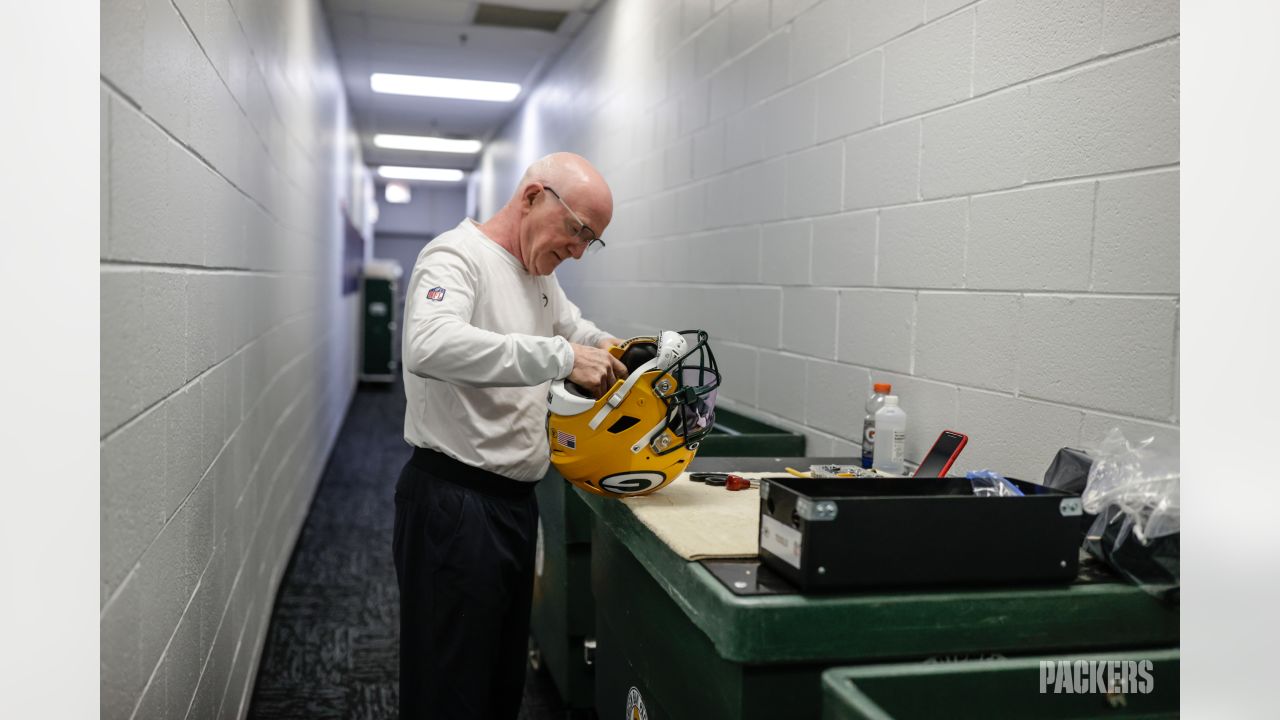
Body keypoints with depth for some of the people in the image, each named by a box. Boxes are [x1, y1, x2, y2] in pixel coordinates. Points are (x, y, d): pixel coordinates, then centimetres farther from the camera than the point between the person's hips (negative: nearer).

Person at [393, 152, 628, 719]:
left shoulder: (540, 273, 13)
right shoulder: (455, 256, -15)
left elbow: (572, 326, 29)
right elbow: (429, 345, -35)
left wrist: (609, 349, 5)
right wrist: (561, 357, -35)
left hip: (515, 498, 9)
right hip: (453, 502, -9)